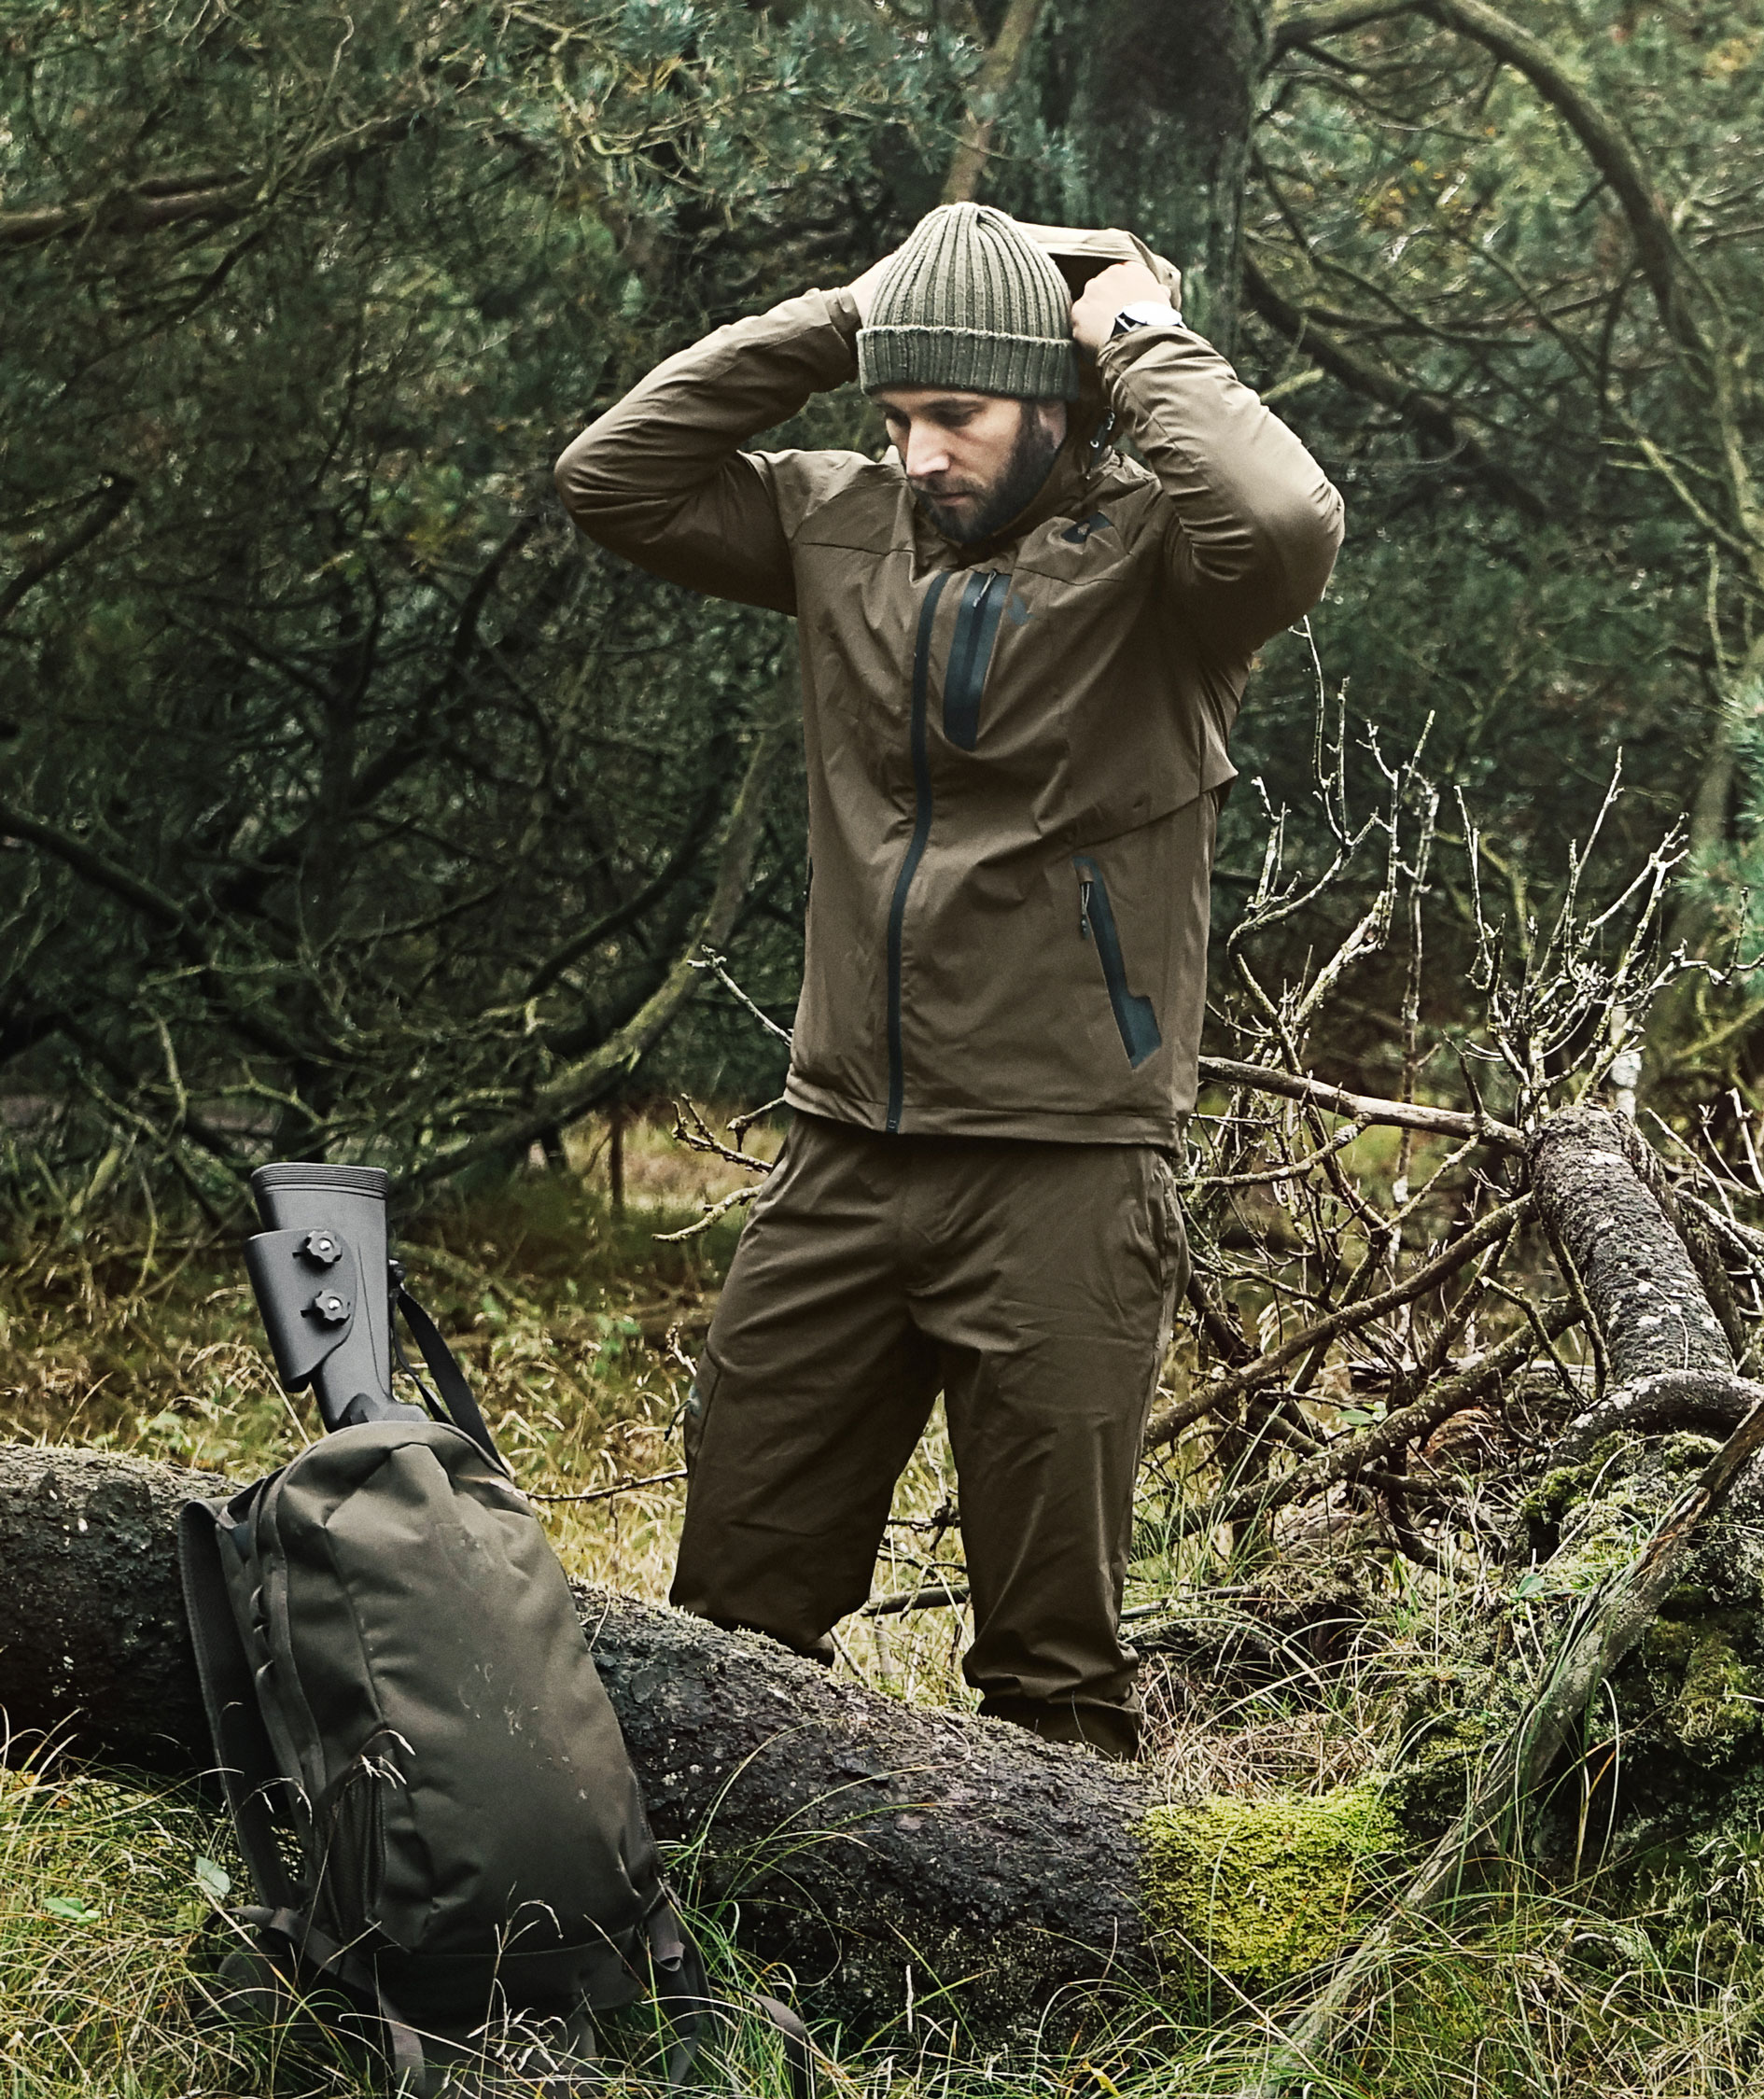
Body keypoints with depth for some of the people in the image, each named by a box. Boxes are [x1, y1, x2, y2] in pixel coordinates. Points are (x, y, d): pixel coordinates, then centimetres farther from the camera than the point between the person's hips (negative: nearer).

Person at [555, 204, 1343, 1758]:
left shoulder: (1149, 553, -8)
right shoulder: (850, 530, 8)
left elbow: (1288, 525, -30)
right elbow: (614, 477, 8)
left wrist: (1143, 341, -14)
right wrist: (826, 329, 2)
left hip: (1063, 1174, -5)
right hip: (842, 1161, 5)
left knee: (1054, 1651, 5)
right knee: (735, 1601, 12)